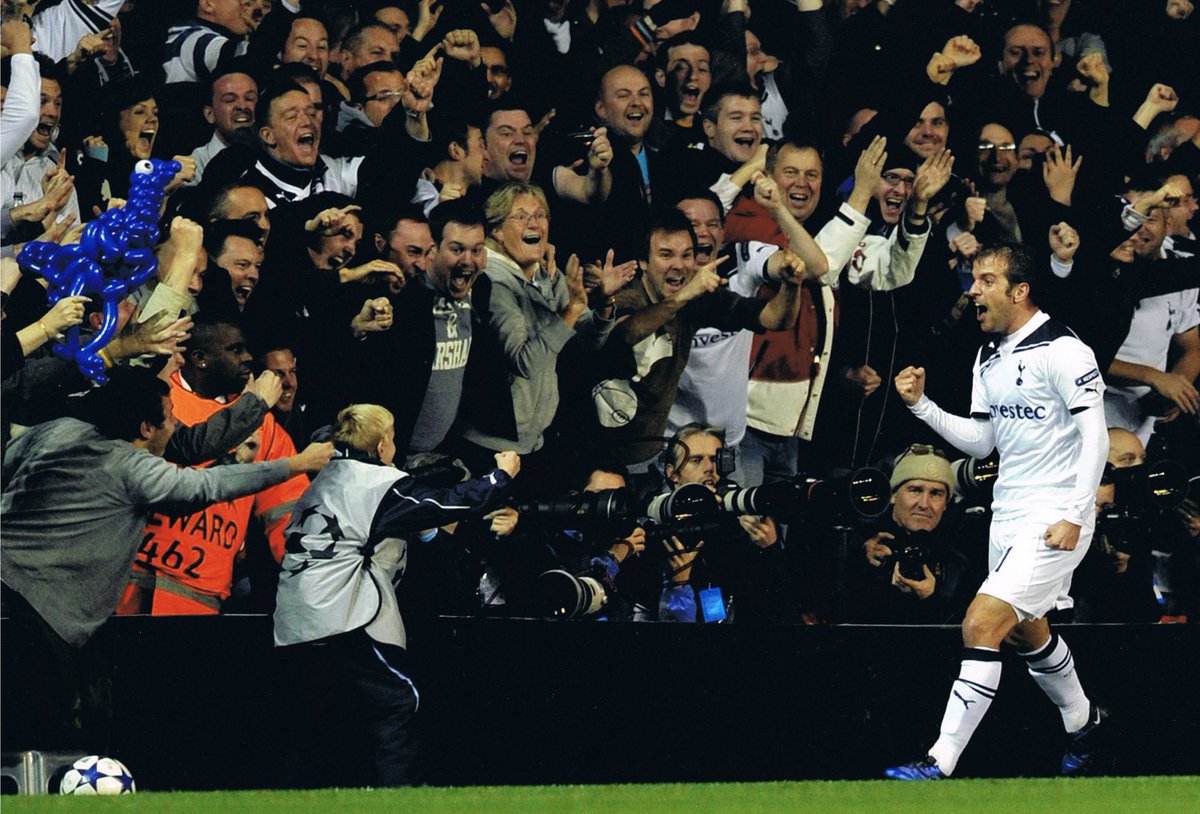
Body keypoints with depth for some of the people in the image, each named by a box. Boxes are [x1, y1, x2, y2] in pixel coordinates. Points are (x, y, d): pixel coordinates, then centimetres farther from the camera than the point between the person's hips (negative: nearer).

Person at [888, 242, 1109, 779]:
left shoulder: (1061, 350, -15)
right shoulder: (990, 357, 11)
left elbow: (1095, 437, -17)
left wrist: (1075, 516, -23)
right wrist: (921, 405, 3)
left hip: (1055, 521, -9)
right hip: (1008, 514, 9)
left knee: (982, 624, -18)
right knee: (1027, 632, 24)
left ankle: (941, 764, -18)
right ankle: (1083, 721, 49)